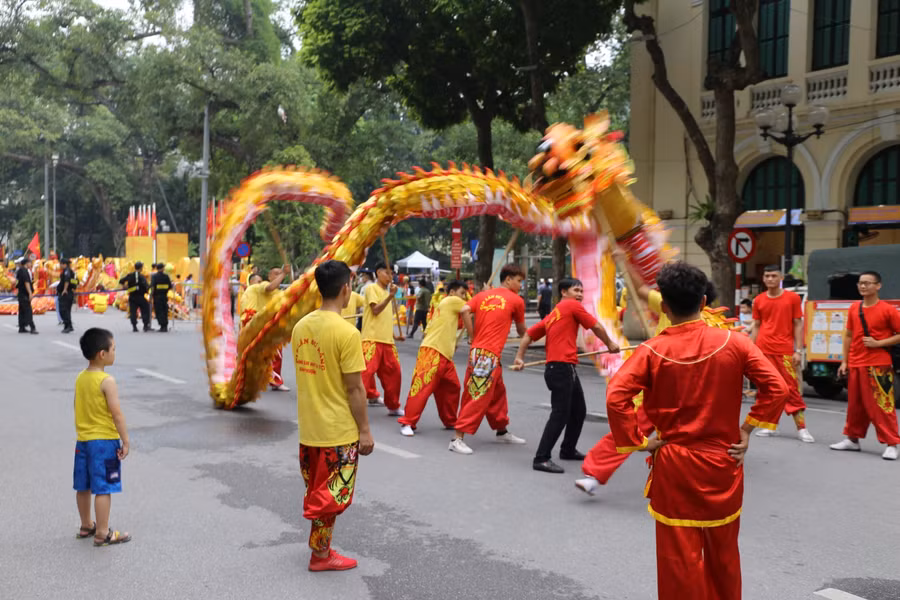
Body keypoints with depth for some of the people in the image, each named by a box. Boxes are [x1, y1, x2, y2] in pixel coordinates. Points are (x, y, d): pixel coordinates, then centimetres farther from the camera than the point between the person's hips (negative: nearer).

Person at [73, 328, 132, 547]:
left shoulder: (80, 378, 6)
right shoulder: (107, 381, -18)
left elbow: (79, 409, 14)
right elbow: (117, 414, -19)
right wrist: (125, 441, -13)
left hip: (82, 440, 8)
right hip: (104, 441, -8)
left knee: (83, 487, 17)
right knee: (103, 488, -3)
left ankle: (86, 526, 31)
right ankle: (103, 534, 2)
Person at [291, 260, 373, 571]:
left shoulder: (301, 326, 1)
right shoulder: (346, 332, -20)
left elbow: (306, 374, 9)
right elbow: (354, 388, -18)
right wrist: (365, 431, -9)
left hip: (309, 427, 7)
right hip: (338, 430, -6)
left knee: (316, 492, 19)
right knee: (331, 496, 8)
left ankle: (320, 547, 30)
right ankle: (321, 554, 20)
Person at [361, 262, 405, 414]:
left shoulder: (386, 292, 19)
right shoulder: (371, 288, -4)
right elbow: (375, 311, -17)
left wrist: (394, 335, 18)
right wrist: (390, 296, -24)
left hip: (387, 340, 8)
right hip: (372, 339, -8)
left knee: (394, 372, 11)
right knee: (366, 371, -15)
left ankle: (393, 406, 24)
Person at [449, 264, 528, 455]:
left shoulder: (484, 294, 13)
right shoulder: (517, 300, 0)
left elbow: (464, 310, -4)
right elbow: (521, 332, 11)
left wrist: (472, 336, 3)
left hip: (477, 349, 8)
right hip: (489, 354, -8)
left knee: (498, 392, 22)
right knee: (479, 397, -7)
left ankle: (502, 431, 36)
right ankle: (458, 438, -10)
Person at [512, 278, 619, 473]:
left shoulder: (552, 315, 21)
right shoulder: (572, 305, -2)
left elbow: (529, 334, 18)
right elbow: (596, 327, 0)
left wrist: (519, 358, 15)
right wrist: (610, 344, 16)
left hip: (566, 369, 10)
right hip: (561, 368, -10)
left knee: (579, 411, 21)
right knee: (560, 414, -11)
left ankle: (568, 450, 35)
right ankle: (541, 459, -12)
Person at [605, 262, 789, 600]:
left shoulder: (652, 351, -11)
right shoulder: (733, 342, -6)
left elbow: (616, 397, -21)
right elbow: (777, 387, -8)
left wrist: (639, 443, -11)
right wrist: (747, 430, -1)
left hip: (674, 464, -2)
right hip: (723, 462, 2)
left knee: (680, 556, 8)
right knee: (723, 553, 21)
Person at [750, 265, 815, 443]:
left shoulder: (792, 298, 1)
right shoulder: (759, 300, 7)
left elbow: (798, 325, 2)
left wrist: (798, 351, -5)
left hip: (785, 351, -3)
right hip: (763, 351, 3)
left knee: (792, 389, -2)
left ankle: (802, 429, 3)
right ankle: (769, 426, 15)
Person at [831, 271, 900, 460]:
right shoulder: (854, 309, 9)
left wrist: (878, 343, -14)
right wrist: (844, 361, 11)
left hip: (878, 366, -5)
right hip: (855, 365, 6)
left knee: (882, 405, -7)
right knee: (855, 404, 14)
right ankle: (852, 439, 25)